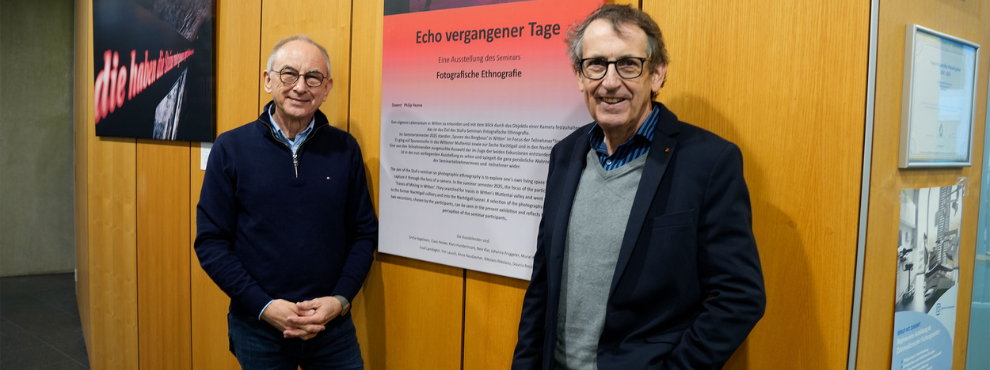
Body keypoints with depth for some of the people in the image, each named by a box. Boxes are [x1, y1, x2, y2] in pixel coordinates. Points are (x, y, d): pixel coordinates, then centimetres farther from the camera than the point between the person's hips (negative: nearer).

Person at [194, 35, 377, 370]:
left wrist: (340, 299, -10)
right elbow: (211, 241, -5)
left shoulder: (345, 149, 0)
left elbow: (364, 233, 3)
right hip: (257, 327, -1)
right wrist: (263, 305, -13)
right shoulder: (231, 149, -4)